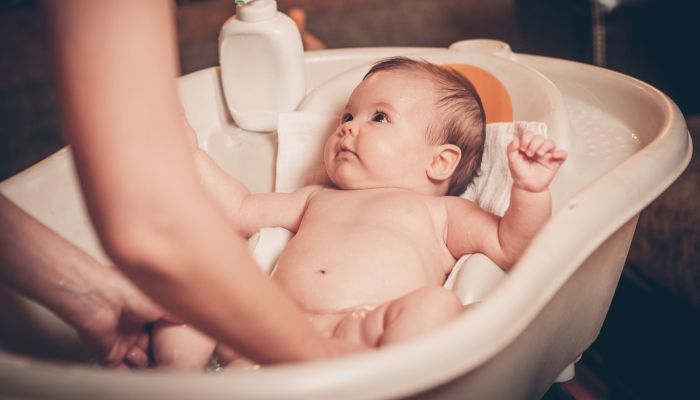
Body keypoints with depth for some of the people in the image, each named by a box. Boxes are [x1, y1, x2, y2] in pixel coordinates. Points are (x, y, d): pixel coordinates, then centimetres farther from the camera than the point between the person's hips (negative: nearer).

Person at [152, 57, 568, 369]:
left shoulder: (439, 212, 24)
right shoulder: (318, 200, 38)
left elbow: (510, 246, 12)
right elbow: (240, 208, 40)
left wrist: (530, 191, -4)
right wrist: (191, 152, 38)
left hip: (369, 336, -4)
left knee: (435, 306, -34)